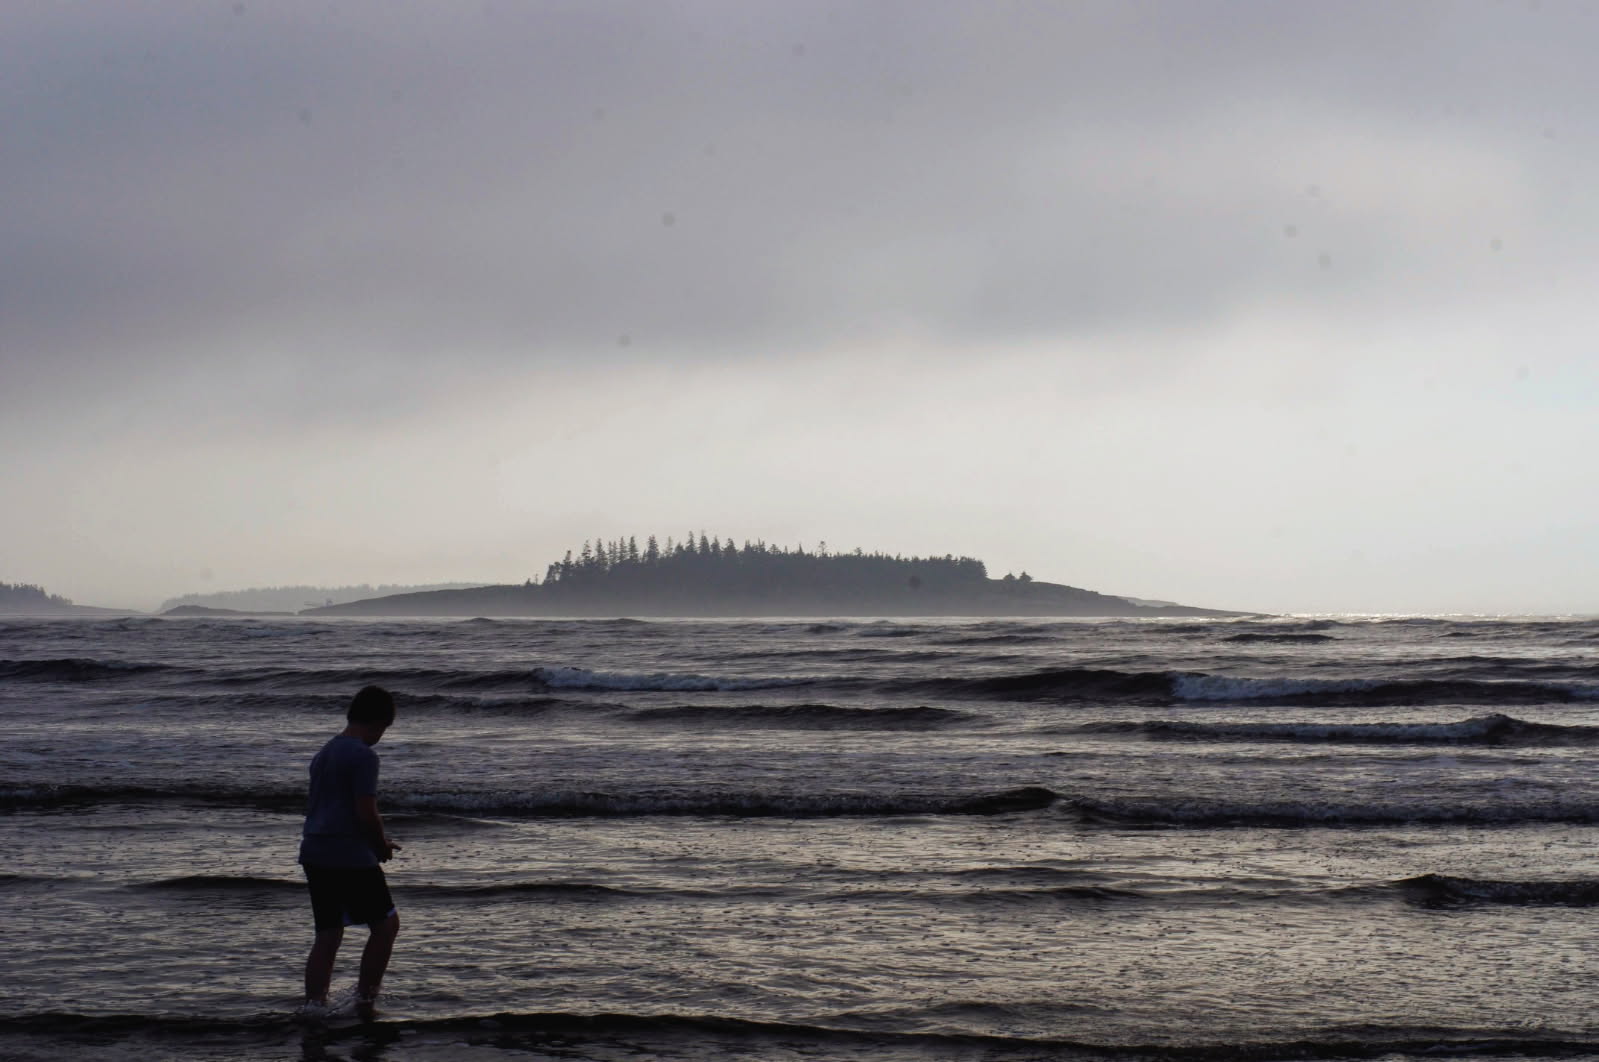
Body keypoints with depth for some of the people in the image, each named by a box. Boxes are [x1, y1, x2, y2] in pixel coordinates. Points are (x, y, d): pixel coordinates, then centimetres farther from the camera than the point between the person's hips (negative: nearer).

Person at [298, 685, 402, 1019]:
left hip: (314, 853, 8)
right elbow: (366, 814, -18)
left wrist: (376, 841, 21)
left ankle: (314, 1004, 4)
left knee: (328, 934, 11)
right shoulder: (363, 756, -12)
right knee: (386, 924, 6)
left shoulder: (325, 753, 17)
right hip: (351, 856, -8)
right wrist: (382, 846, 2)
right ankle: (365, 1000, 6)